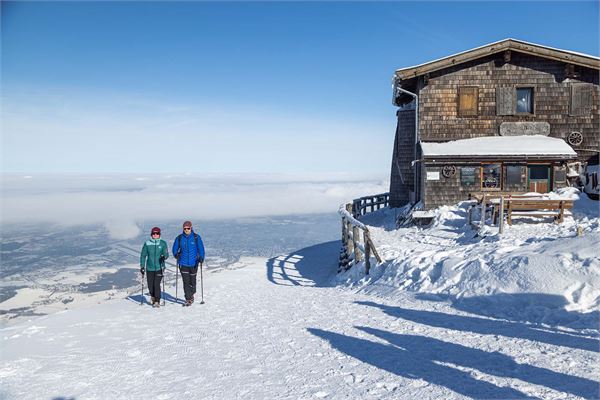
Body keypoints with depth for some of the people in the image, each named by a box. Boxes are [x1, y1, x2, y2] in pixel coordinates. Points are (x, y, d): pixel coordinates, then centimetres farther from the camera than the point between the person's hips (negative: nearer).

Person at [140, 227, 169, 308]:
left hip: (159, 267, -2)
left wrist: (164, 257, -23)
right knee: (150, 285, 5)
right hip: (149, 268, 2)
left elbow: (166, 254, -1)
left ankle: (157, 301, 1)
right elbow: (143, 255, 8)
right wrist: (142, 266, 4)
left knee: (157, 284, -12)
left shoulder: (163, 243, 1)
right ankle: (153, 296, 36)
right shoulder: (147, 243, 3)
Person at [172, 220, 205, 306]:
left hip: (193, 263, -1)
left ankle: (191, 294, 36)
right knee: (186, 282, -4)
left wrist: (201, 258, -20)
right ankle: (188, 300, 3)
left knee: (192, 281, 10)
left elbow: (201, 248, -6)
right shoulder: (179, 238, 2)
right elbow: (175, 248, 13)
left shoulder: (196, 237, -4)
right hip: (183, 263, 1)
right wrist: (176, 254, -7)